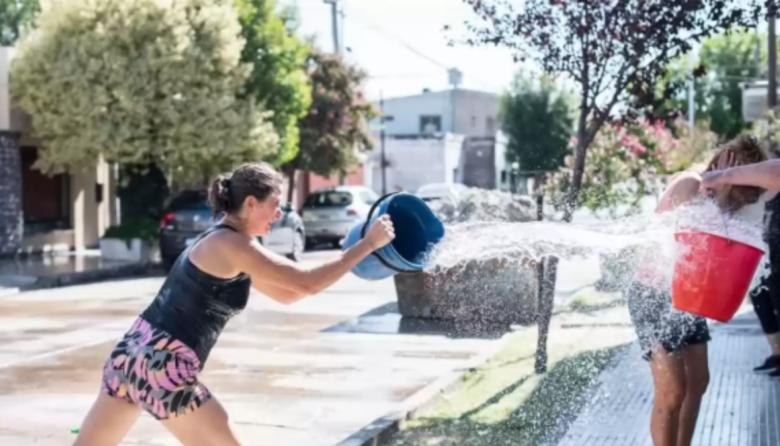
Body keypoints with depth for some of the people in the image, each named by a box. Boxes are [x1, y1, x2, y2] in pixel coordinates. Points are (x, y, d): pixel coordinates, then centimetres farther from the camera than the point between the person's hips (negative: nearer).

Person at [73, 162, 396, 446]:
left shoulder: (225, 243, 14)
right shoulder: (230, 245, -14)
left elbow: (286, 294, 20)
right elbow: (307, 284, -16)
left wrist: (348, 258, 15)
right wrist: (368, 244, -10)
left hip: (135, 352, 10)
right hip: (163, 365, -10)